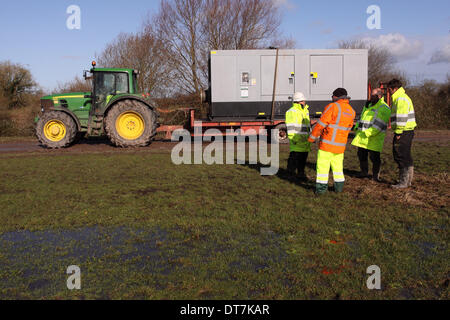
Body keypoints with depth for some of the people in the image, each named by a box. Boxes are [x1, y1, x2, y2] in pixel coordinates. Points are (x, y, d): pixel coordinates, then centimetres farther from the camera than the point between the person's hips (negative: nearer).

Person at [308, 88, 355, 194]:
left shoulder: (332, 107, -13)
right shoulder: (351, 111, 7)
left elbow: (321, 124, -14)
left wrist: (312, 137, -4)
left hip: (327, 143, -6)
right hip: (340, 145, 6)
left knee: (322, 166, 1)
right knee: (338, 166, 18)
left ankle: (321, 187, 3)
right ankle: (339, 186, 24)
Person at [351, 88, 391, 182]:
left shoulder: (383, 108, -10)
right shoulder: (368, 105, 18)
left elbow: (379, 124, -19)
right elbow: (362, 117, 26)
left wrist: (368, 133, -24)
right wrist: (357, 127, 11)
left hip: (374, 138, -8)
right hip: (362, 137, 8)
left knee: (374, 157, -2)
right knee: (361, 155, 13)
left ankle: (375, 175, 11)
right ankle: (364, 172, 29)